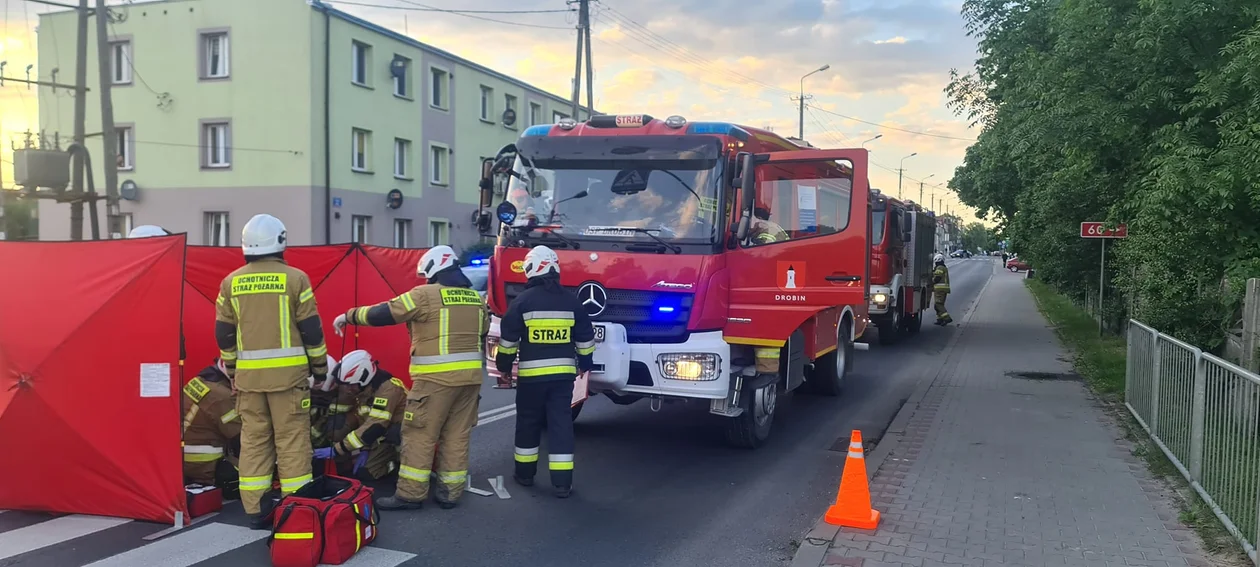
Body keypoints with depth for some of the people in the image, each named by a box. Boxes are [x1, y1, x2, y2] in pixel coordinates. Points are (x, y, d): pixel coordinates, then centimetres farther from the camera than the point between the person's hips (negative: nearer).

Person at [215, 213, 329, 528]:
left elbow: (223, 334, 9)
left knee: (253, 438, 10)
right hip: (288, 371, -3)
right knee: (292, 439, 2)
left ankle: (255, 509, 14)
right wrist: (320, 365, 6)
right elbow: (311, 329, -4)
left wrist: (232, 368, 20)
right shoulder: (295, 278, -5)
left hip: (249, 373, 3)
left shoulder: (231, 282, 5)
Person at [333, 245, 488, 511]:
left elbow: (383, 314, -6)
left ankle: (410, 494, 5)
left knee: (419, 435, 2)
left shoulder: (426, 295, -9)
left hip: (437, 377, -7)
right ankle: (450, 491, 16)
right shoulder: (476, 299, 12)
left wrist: (349, 316, 7)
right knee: (457, 436, 11)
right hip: (470, 375, 7)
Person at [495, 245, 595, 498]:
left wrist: (504, 365, 12)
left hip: (531, 373, -2)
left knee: (528, 423, 14)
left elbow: (508, 338, -2)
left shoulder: (523, 300, -6)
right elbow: (585, 337, 9)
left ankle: (525, 473, 24)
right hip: (563, 372, 2)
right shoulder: (571, 300, 2)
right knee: (561, 423, 3)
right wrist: (585, 363, 23)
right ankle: (562, 482, 1)